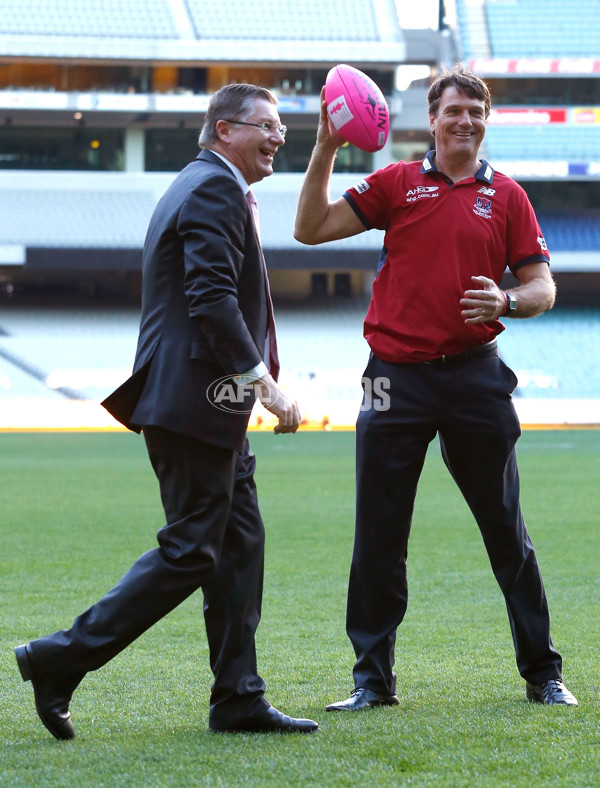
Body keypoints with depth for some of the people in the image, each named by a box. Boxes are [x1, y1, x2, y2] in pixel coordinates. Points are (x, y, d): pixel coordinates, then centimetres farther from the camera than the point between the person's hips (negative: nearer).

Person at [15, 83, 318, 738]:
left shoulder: (207, 187, 21)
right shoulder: (214, 189, -12)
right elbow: (211, 298, -22)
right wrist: (262, 380, -21)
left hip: (209, 408, 11)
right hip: (194, 405, -11)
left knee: (238, 545, 10)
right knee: (190, 551, -7)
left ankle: (238, 700, 13)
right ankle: (60, 660, -3)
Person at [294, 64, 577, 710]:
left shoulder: (505, 196, 8)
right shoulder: (396, 184, 8)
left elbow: (542, 287, 6)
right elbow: (311, 229, 4)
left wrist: (507, 302, -15)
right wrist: (325, 152, -5)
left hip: (474, 377, 0)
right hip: (397, 378, 1)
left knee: (506, 530, 3)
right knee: (378, 537, 2)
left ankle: (542, 673, 12)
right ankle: (373, 679, 11)